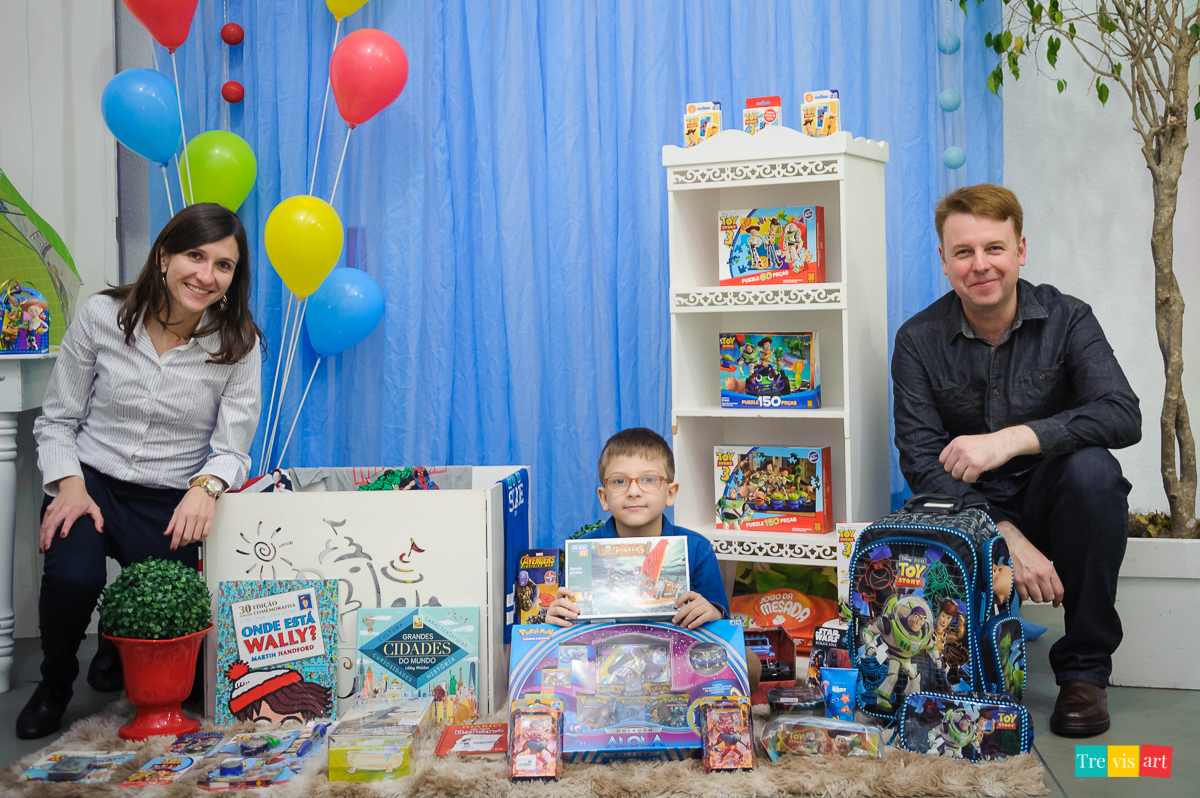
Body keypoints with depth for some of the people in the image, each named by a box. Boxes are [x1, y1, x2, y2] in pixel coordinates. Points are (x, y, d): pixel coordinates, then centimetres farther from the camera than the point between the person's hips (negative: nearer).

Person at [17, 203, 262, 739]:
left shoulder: (238, 344, -6)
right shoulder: (101, 317, -5)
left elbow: (232, 449, -8)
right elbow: (56, 419, 2)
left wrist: (206, 486, -29)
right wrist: (68, 483, -15)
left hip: (171, 501, 1)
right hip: (90, 482, 0)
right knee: (73, 577, -29)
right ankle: (55, 684, 8)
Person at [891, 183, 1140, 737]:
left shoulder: (1066, 320, -6)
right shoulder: (919, 340, -5)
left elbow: (1123, 415, -22)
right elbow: (920, 461, -13)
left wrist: (1013, 439, -36)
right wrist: (1007, 538, -26)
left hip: (1049, 501, 1)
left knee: (1091, 467, -32)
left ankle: (1085, 668, -15)